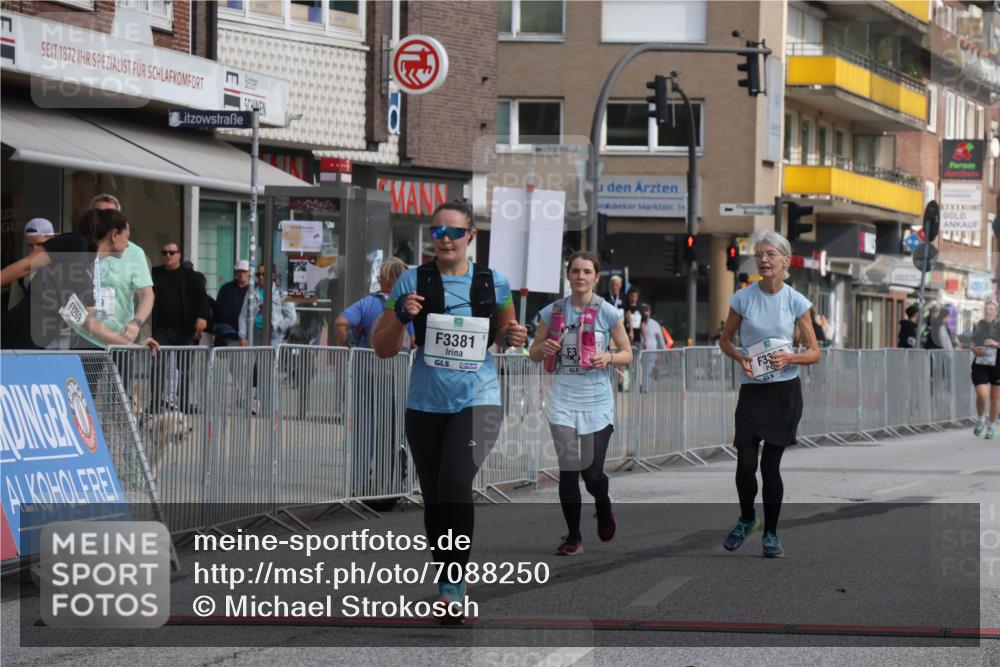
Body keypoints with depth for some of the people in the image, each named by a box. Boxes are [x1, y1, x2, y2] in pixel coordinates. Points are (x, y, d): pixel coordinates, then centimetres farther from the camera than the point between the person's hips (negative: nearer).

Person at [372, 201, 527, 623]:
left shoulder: (493, 284, 0)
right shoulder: (412, 282, -2)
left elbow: (503, 333, 18)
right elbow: (383, 349, 0)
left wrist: (513, 336, -5)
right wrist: (401, 317, -18)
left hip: (477, 401, -2)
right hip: (425, 405, 2)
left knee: (455, 484, -23)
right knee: (433, 497, 10)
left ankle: (454, 581, -12)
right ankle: (448, 584, 28)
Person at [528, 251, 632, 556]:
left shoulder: (608, 313, -2)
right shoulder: (554, 311, 4)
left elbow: (627, 354, 5)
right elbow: (534, 354, 12)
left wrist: (608, 357, -16)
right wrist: (544, 348, -11)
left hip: (597, 400, -1)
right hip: (564, 399, 1)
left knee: (592, 473, -1)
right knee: (568, 470, -2)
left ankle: (604, 508, 34)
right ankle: (573, 536, 10)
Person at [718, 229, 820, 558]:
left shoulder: (796, 301, -2)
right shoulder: (743, 298, -2)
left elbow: (814, 352, 2)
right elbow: (725, 340, 10)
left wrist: (789, 358, -17)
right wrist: (741, 357, -10)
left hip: (785, 392, 0)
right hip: (752, 390, 0)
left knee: (770, 465, 1)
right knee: (746, 463, -9)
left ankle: (771, 532, 16)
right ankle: (746, 518, 19)